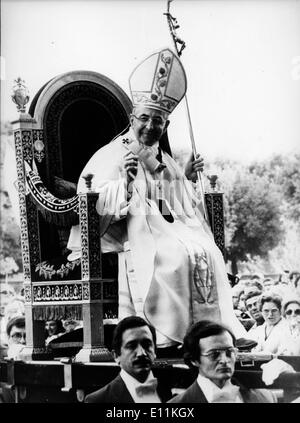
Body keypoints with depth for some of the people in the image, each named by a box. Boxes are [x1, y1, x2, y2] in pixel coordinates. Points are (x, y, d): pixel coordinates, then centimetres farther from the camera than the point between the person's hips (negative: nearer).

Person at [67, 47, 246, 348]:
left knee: (207, 251, -20)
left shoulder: (163, 159, 21)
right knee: (172, 255, -33)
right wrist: (125, 179, -26)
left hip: (167, 224, 7)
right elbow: (99, 205, -13)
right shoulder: (112, 155, -1)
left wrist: (186, 178, 15)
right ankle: (164, 334, -29)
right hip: (133, 229, -6)